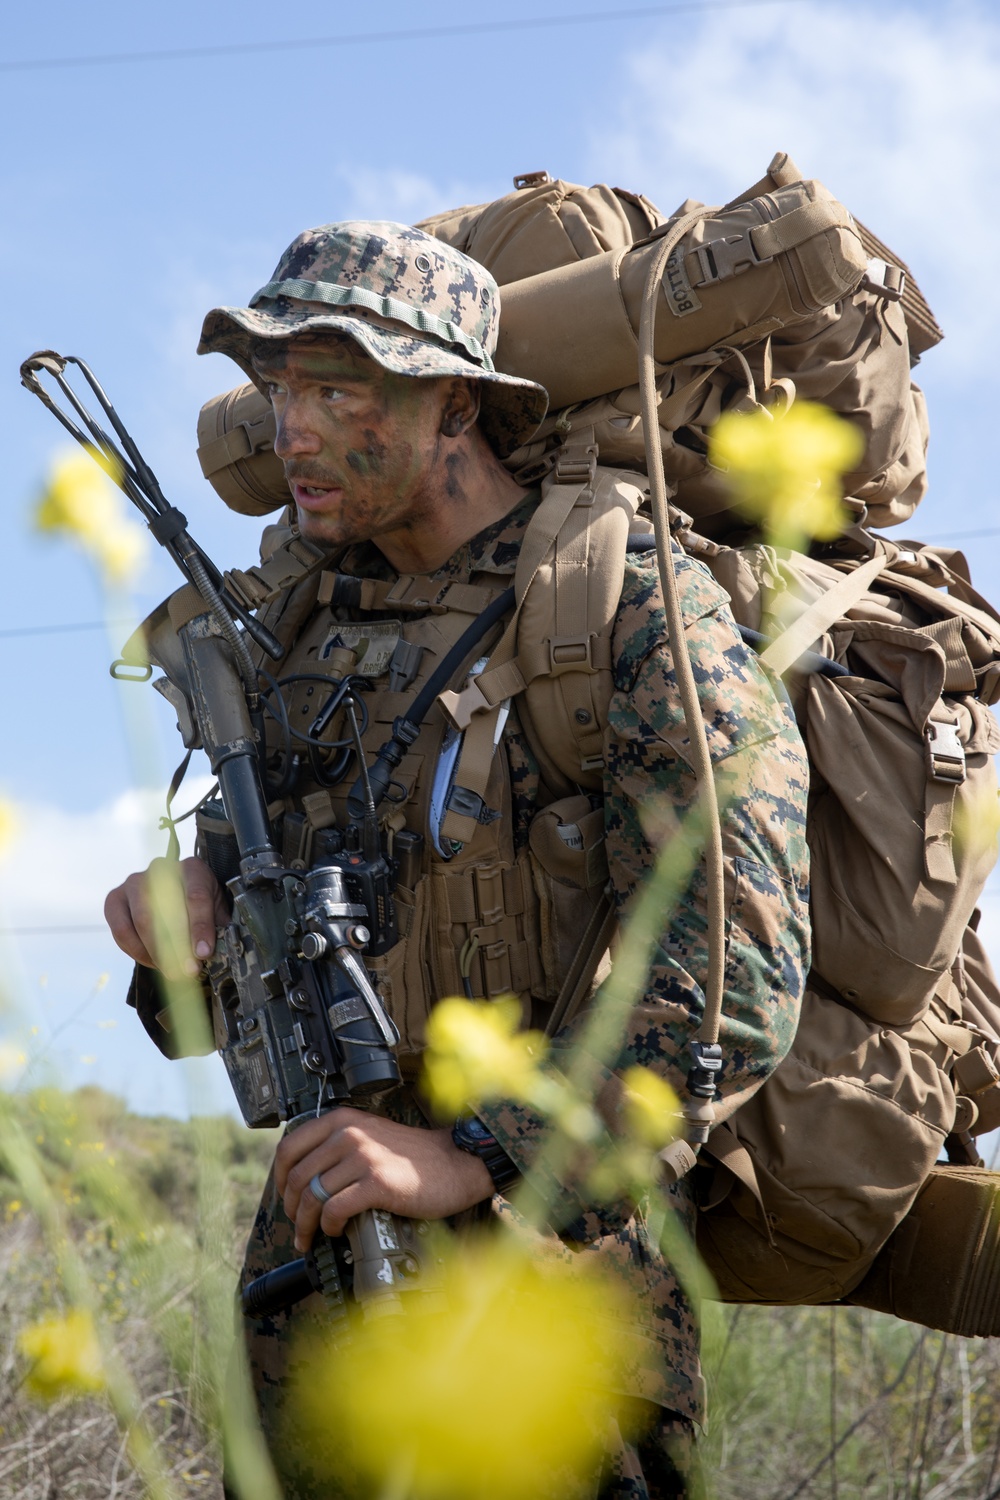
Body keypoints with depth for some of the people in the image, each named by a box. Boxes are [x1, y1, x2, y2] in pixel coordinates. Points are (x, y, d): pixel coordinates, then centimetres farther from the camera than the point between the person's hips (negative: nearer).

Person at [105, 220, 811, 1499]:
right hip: (320, 1265, 6)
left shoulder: (639, 613, -12)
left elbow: (736, 978, -22)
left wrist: (471, 1157, -30)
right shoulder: (317, 614, 9)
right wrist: (190, 900, -4)